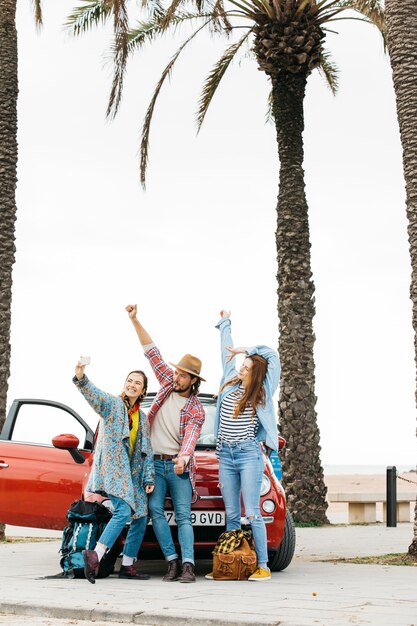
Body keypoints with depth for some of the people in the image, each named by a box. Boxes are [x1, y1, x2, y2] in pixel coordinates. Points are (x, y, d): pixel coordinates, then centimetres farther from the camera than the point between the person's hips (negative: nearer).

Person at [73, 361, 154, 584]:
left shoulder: (142, 417, 18)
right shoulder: (112, 403, 1)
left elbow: (146, 449, 18)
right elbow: (93, 394, -20)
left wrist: (148, 477, 8)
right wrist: (81, 379, -41)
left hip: (133, 473, 7)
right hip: (112, 467, -7)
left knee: (140, 518, 5)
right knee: (124, 511, -25)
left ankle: (127, 566, 12)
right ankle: (95, 555, -26)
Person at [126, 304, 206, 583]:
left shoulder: (196, 410, -4)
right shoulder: (167, 383, 7)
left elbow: (190, 438, -19)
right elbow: (151, 351, 6)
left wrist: (183, 458, -40)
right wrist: (135, 320, 1)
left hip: (178, 466, -3)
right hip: (154, 463, 3)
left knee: (183, 515, -9)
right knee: (156, 510, -8)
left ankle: (188, 565, -16)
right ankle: (172, 562, -6)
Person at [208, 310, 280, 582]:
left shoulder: (261, 394, -1)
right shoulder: (230, 384, 10)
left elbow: (271, 354, -3)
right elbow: (227, 352, 24)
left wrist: (245, 350, 3)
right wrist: (225, 324, 36)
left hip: (249, 455, -5)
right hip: (225, 455, 5)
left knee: (252, 513, -8)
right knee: (231, 515, 6)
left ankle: (263, 566, -5)